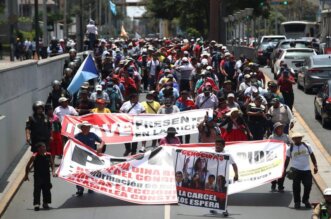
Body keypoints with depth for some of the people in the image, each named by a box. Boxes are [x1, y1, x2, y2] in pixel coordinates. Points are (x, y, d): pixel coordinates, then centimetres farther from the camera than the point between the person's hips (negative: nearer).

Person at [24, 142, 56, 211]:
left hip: (46, 175, 4)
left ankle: (45, 203, 26)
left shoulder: (48, 155, -1)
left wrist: (53, 171, 0)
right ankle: (36, 204, -11)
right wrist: (26, 175, 1)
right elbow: (28, 166, -3)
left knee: (46, 190, 10)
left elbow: (52, 164, 14)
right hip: (37, 176, -4)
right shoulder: (34, 156, -13)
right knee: (37, 190, -11)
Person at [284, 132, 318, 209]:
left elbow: (312, 156, 14)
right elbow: (287, 160, 9)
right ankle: (297, 202, 13)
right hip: (296, 170, -1)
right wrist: (284, 170, 4)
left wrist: (315, 166, 5)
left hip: (306, 170, 1)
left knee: (308, 185, -1)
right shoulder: (290, 149, 4)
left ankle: (305, 200, 20)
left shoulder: (307, 146, 7)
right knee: (296, 186, -1)